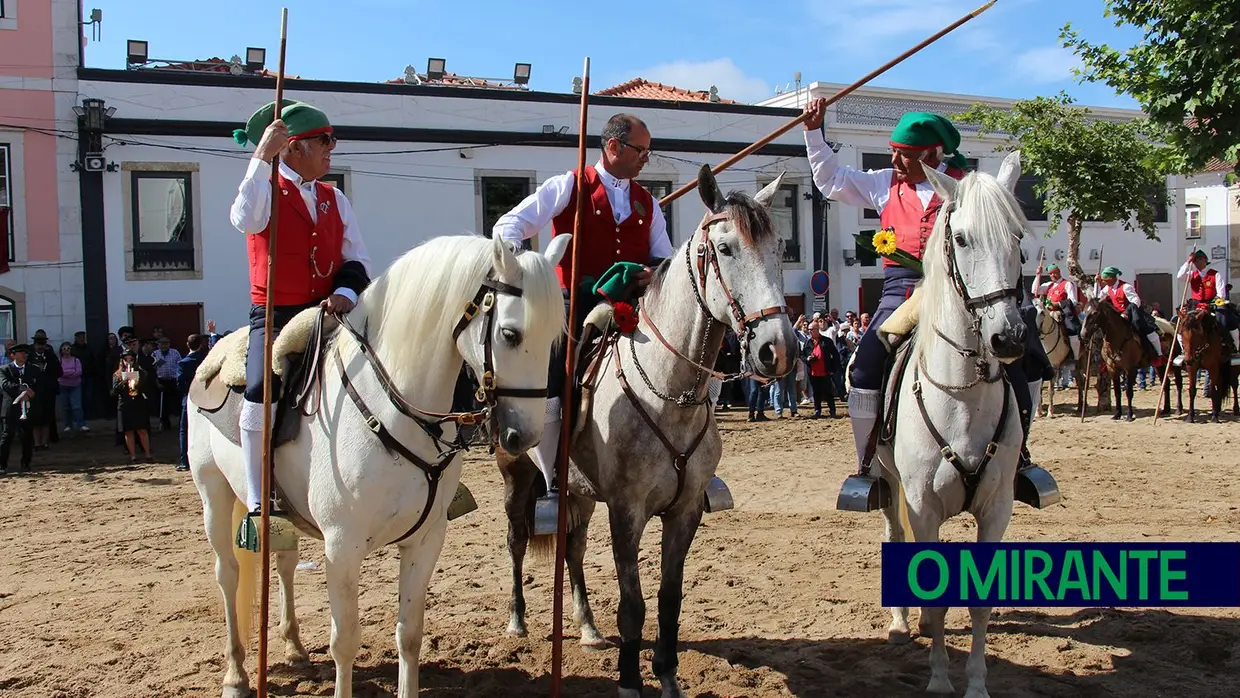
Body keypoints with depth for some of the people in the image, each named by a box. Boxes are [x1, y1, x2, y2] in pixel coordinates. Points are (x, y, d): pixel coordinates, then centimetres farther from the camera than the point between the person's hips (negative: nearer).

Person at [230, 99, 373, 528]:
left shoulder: (335, 199, 16)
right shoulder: (267, 190, 1)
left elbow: (357, 260, 12)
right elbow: (246, 220, -23)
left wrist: (345, 292, -9)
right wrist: (262, 157, -24)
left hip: (328, 314, 5)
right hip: (275, 316, -5)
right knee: (262, 392, -27)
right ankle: (257, 504, -16)